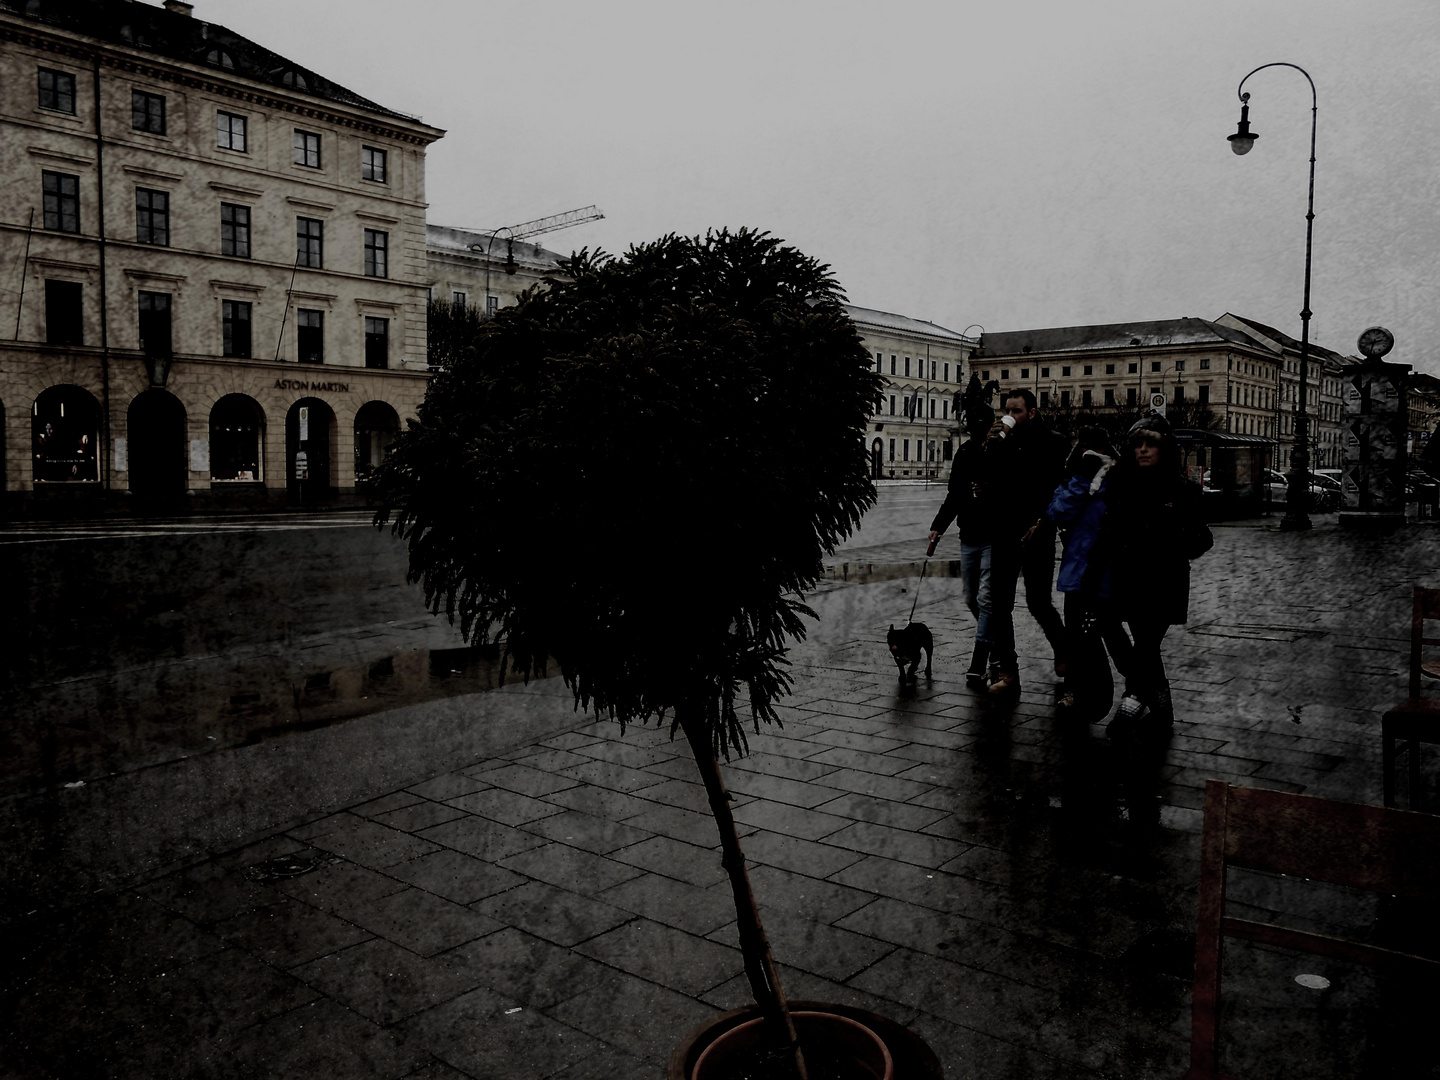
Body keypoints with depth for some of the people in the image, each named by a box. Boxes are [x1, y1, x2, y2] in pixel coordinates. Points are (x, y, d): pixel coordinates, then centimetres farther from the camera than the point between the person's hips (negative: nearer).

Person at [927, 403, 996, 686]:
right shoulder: (965, 452, 10)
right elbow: (954, 494, 15)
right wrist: (938, 526, 7)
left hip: (993, 538, -7)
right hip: (969, 537, 7)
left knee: (986, 599, -11)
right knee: (971, 599, 12)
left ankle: (978, 665, -9)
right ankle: (997, 647, 34)